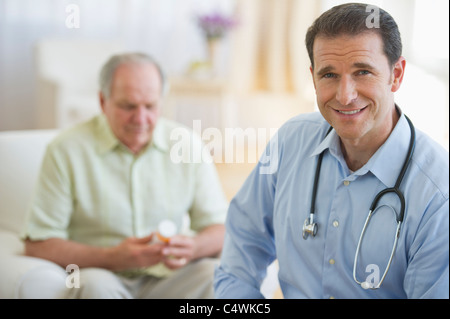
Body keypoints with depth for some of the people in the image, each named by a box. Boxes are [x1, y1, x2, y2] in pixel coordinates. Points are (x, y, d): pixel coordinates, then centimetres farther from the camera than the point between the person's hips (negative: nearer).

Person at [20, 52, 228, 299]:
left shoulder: (188, 144, 4)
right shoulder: (67, 150, -6)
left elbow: (219, 229, 6)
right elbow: (37, 245, -8)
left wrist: (192, 248, -18)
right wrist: (112, 257, -21)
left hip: (168, 278, 3)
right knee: (95, 284, -36)